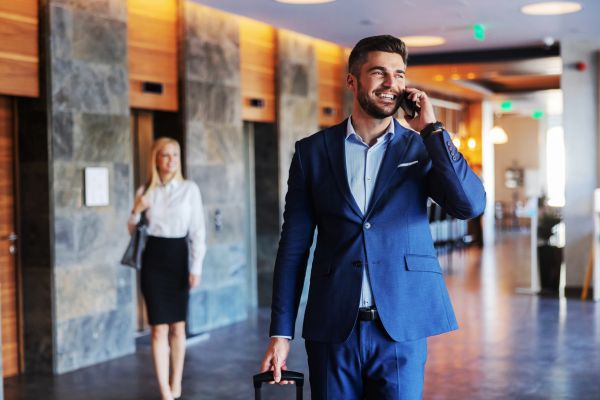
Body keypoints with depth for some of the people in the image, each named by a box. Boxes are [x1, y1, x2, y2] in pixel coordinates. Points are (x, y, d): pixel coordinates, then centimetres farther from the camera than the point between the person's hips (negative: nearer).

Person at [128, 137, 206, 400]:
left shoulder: (189, 189, 0)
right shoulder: (145, 191, 5)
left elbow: (198, 230, 0)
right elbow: (133, 231, 12)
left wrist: (196, 267, -5)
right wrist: (136, 211, -8)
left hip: (178, 256, 0)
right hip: (153, 258, 0)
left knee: (178, 326, 8)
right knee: (159, 328, -3)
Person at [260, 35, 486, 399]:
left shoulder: (422, 149, 5)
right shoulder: (312, 151, 5)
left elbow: (471, 205, -11)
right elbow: (294, 247, 5)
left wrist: (431, 129, -10)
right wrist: (281, 333, 1)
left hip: (401, 328, 0)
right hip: (333, 328, 1)